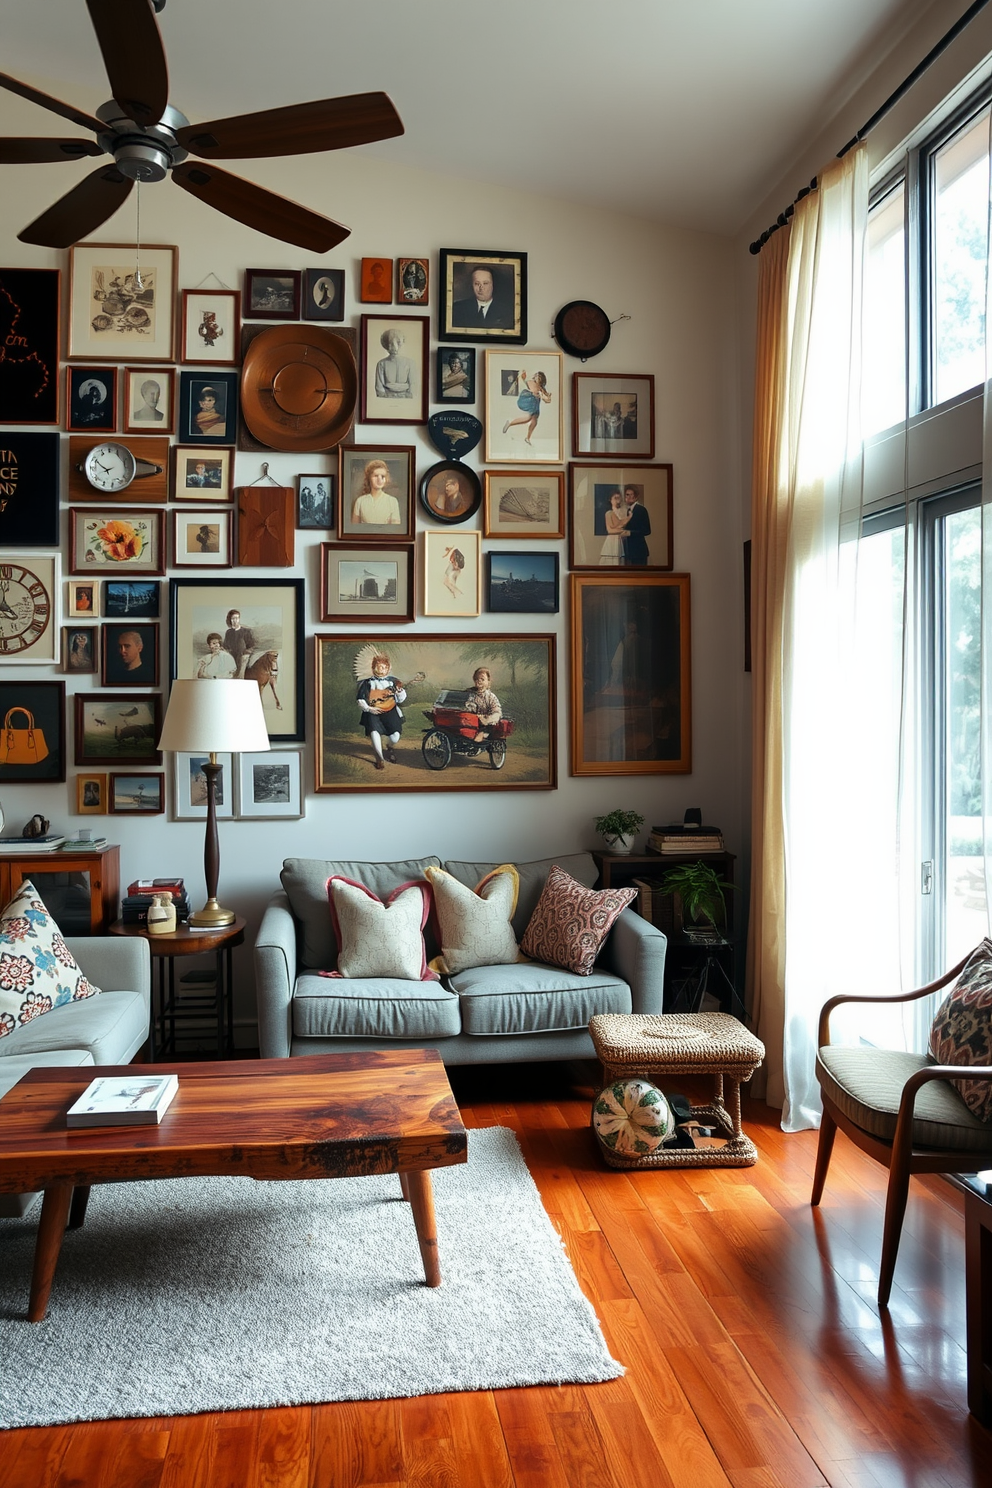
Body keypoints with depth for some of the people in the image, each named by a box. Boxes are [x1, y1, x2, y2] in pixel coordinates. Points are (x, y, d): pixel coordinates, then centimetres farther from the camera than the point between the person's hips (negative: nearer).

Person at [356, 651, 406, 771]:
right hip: (373, 712, -1)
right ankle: (380, 758, -7)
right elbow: (360, 700, 7)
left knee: (395, 737, -16)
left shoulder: (393, 681, 11)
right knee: (374, 731, -28)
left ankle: (389, 747, 24)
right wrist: (369, 709, -10)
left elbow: (401, 699, 8)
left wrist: (400, 690, -13)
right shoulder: (368, 683, 8)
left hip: (390, 711, 1)